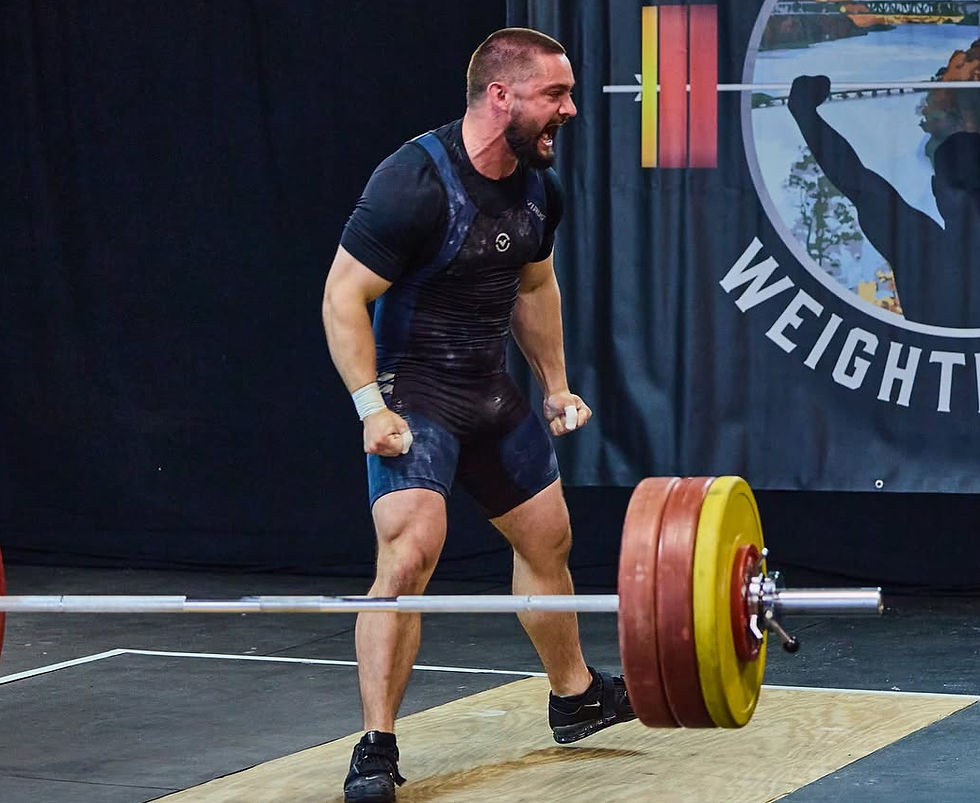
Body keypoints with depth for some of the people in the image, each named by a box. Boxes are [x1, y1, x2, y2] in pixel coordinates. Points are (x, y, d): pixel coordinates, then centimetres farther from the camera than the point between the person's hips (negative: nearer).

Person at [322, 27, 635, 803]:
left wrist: (556, 385, 17)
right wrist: (372, 407, -24)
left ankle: (575, 696, 40)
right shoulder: (415, 183, -25)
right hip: (414, 390, -8)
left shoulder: (539, 187, 0)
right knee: (410, 553, -21)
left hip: (492, 390, 8)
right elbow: (344, 298, -21)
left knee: (548, 537, 19)